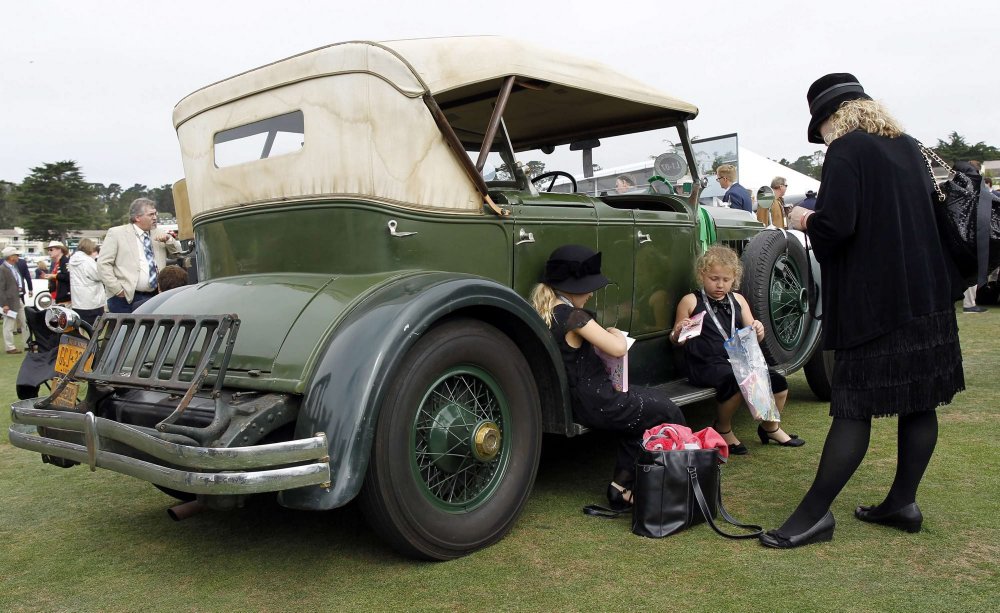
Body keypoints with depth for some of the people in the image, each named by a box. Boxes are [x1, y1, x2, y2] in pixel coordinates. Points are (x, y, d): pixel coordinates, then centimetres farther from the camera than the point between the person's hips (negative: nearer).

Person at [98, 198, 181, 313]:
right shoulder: (116, 233, 0)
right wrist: (117, 289, -12)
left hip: (154, 297, 4)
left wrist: (168, 239, -3)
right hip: (125, 298, -4)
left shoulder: (158, 234, 13)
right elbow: (103, 263, -4)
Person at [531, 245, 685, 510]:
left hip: (574, 402, 9)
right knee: (669, 414, 7)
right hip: (596, 403, -9)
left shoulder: (545, 313, 5)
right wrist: (615, 333, -1)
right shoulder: (573, 316, -22)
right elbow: (618, 349, -23)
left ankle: (622, 486, 23)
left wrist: (607, 336, 3)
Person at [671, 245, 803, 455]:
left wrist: (758, 331, -11)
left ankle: (770, 427, 28)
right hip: (706, 365, -6)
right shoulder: (691, 302, -1)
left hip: (737, 361, 6)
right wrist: (677, 334, -22)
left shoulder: (738, 300, 14)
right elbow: (677, 340, 1)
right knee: (738, 382, -33)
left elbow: (752, 338, 12)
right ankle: (723, 429, -4)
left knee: (778, 383, -3)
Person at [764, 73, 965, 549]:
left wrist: (806, 221, -2)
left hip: (874, 301, -8)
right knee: (919, 403, 11)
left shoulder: (846, 150, -11)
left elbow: (836, 226, -23)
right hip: (928, 294, 8)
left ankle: (815, 514, 2)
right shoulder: (909, 147, 13)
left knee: (854, 408, -5)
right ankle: (902, 502, 22)